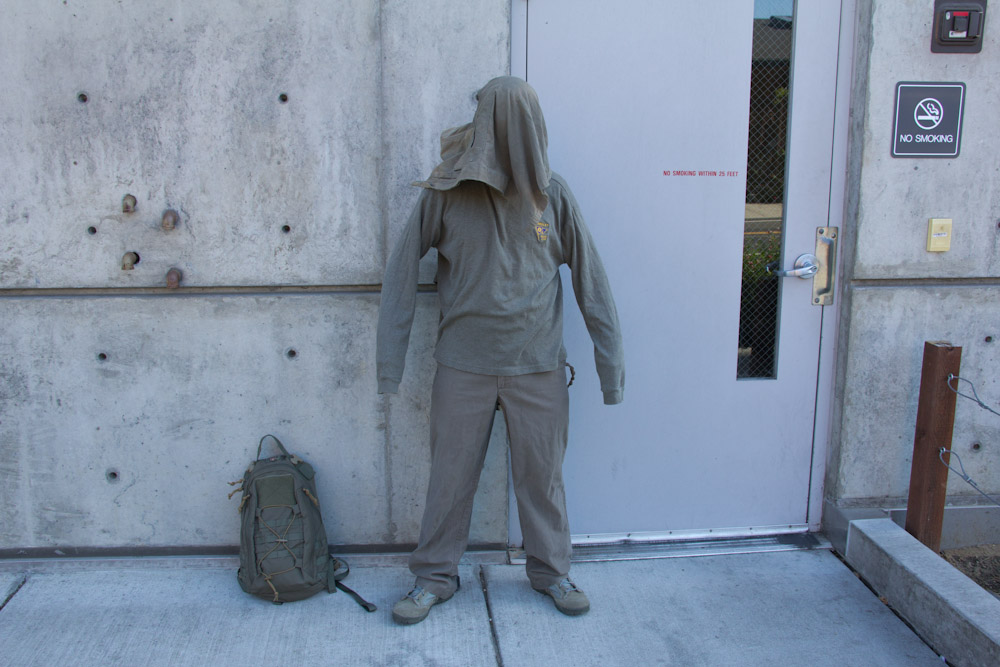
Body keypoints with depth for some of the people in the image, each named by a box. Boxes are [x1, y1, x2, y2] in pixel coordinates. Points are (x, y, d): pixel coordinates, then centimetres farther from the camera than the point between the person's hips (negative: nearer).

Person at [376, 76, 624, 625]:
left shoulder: (551, 194, -1)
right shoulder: (446, 192, -6)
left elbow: (590, 280, 2)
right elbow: (402, 272, -3)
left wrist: (611, 364, 0)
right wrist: (390, 360, -5)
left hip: (538, 367, 1)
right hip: (463, 366, -1)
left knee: (542, 475, 12)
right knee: (451, 476, 10)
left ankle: (550, 570, 32)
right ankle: (436, 575, 28)